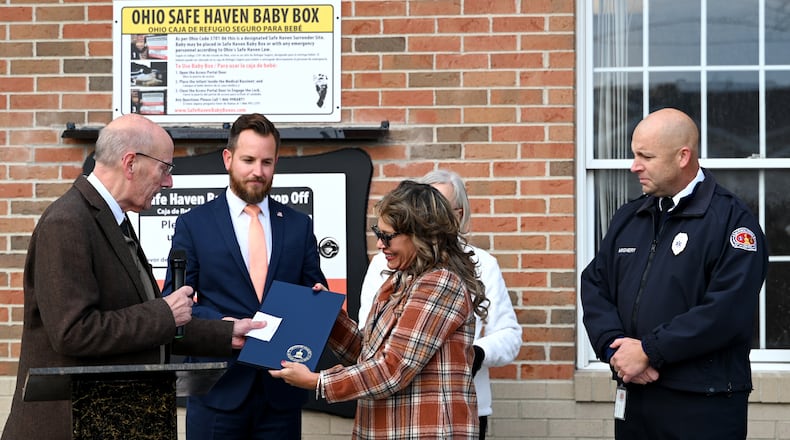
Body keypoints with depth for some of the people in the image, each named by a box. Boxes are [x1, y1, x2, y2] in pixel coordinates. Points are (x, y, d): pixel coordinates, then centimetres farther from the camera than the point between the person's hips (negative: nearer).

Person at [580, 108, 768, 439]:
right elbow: (595, 285, 10)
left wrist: (648, 350, -17)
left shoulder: (732, 221, -9)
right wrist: (613, 347, -8)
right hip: (634, 397, 6)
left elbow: (727, 310, -19)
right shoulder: (628, 218, 13)